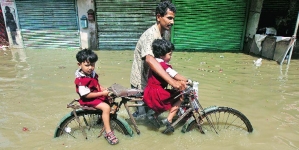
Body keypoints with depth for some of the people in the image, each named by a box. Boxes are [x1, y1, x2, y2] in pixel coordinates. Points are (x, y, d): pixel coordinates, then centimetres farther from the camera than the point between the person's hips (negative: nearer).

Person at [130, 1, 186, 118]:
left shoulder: (162, 33, 2)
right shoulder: (150, 35, -28)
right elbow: (150, 60, -46)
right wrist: (172, 81, -55)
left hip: (149, 78, 8)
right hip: (141, 81, -8)